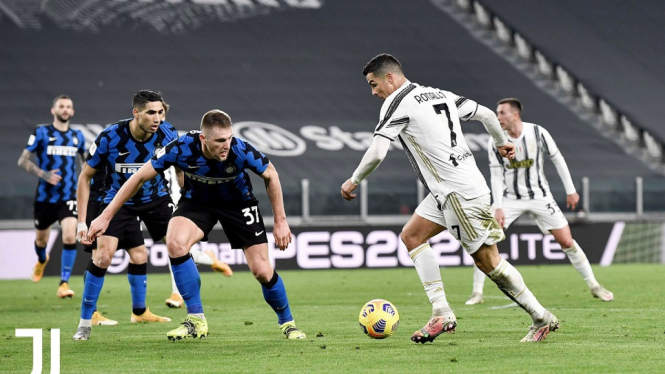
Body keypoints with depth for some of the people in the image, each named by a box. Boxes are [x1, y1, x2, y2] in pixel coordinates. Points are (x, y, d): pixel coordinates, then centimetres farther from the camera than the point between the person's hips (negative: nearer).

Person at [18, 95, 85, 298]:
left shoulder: (77, 136, 6)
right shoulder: (41, 133, -4)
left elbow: (85, 159, 25)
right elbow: (22, 161, -8)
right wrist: (43, 174, -21)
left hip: (68, 197, 1)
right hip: (45, 196, -1)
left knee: (70, 237, -19)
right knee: (41, 239, 16)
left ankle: (64, 283, -14)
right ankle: (42, 260, 52)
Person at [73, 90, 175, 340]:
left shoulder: (168, 134, -16)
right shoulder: (110, 138, -23)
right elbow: (85, 176, -12)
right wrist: (82, 221, -16)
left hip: (157, 198, 3)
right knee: (103, 257, -19)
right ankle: (85, 322, -6)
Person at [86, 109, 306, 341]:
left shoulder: (240, 151, -33)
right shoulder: (182, 148, -32)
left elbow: (271, 175, -11)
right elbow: (140, 177, -20)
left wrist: (280, 221, -9)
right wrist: (106, 216, -19)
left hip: (238, 203, 0)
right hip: (197, 200, 1)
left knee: (262, 271, -6)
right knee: (175, 243, -29)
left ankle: (287, 323, 24)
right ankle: (196, 320, -15)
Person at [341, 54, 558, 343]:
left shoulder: (397, 102, -10)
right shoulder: (440, 94, 15)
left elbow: (376, 153, -17)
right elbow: (486, 114, 20)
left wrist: (353, 181, -1)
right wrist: (501, 143, 38)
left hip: (460, 193, -9)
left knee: (487, 261, -2)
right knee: (411, 235, 11)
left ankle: (542, 318, 6)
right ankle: (441, 313, 5)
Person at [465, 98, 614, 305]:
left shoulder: (538, 133, -13)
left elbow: (557, 159, -2)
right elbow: (496, 176, -7)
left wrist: (571, 190, 1)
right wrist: (498, 207, -17)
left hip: (539, 195, -1)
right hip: (510, 198, 1)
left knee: (567, 242, -3)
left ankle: (594, 286, 11)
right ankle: (477, 293, -4)